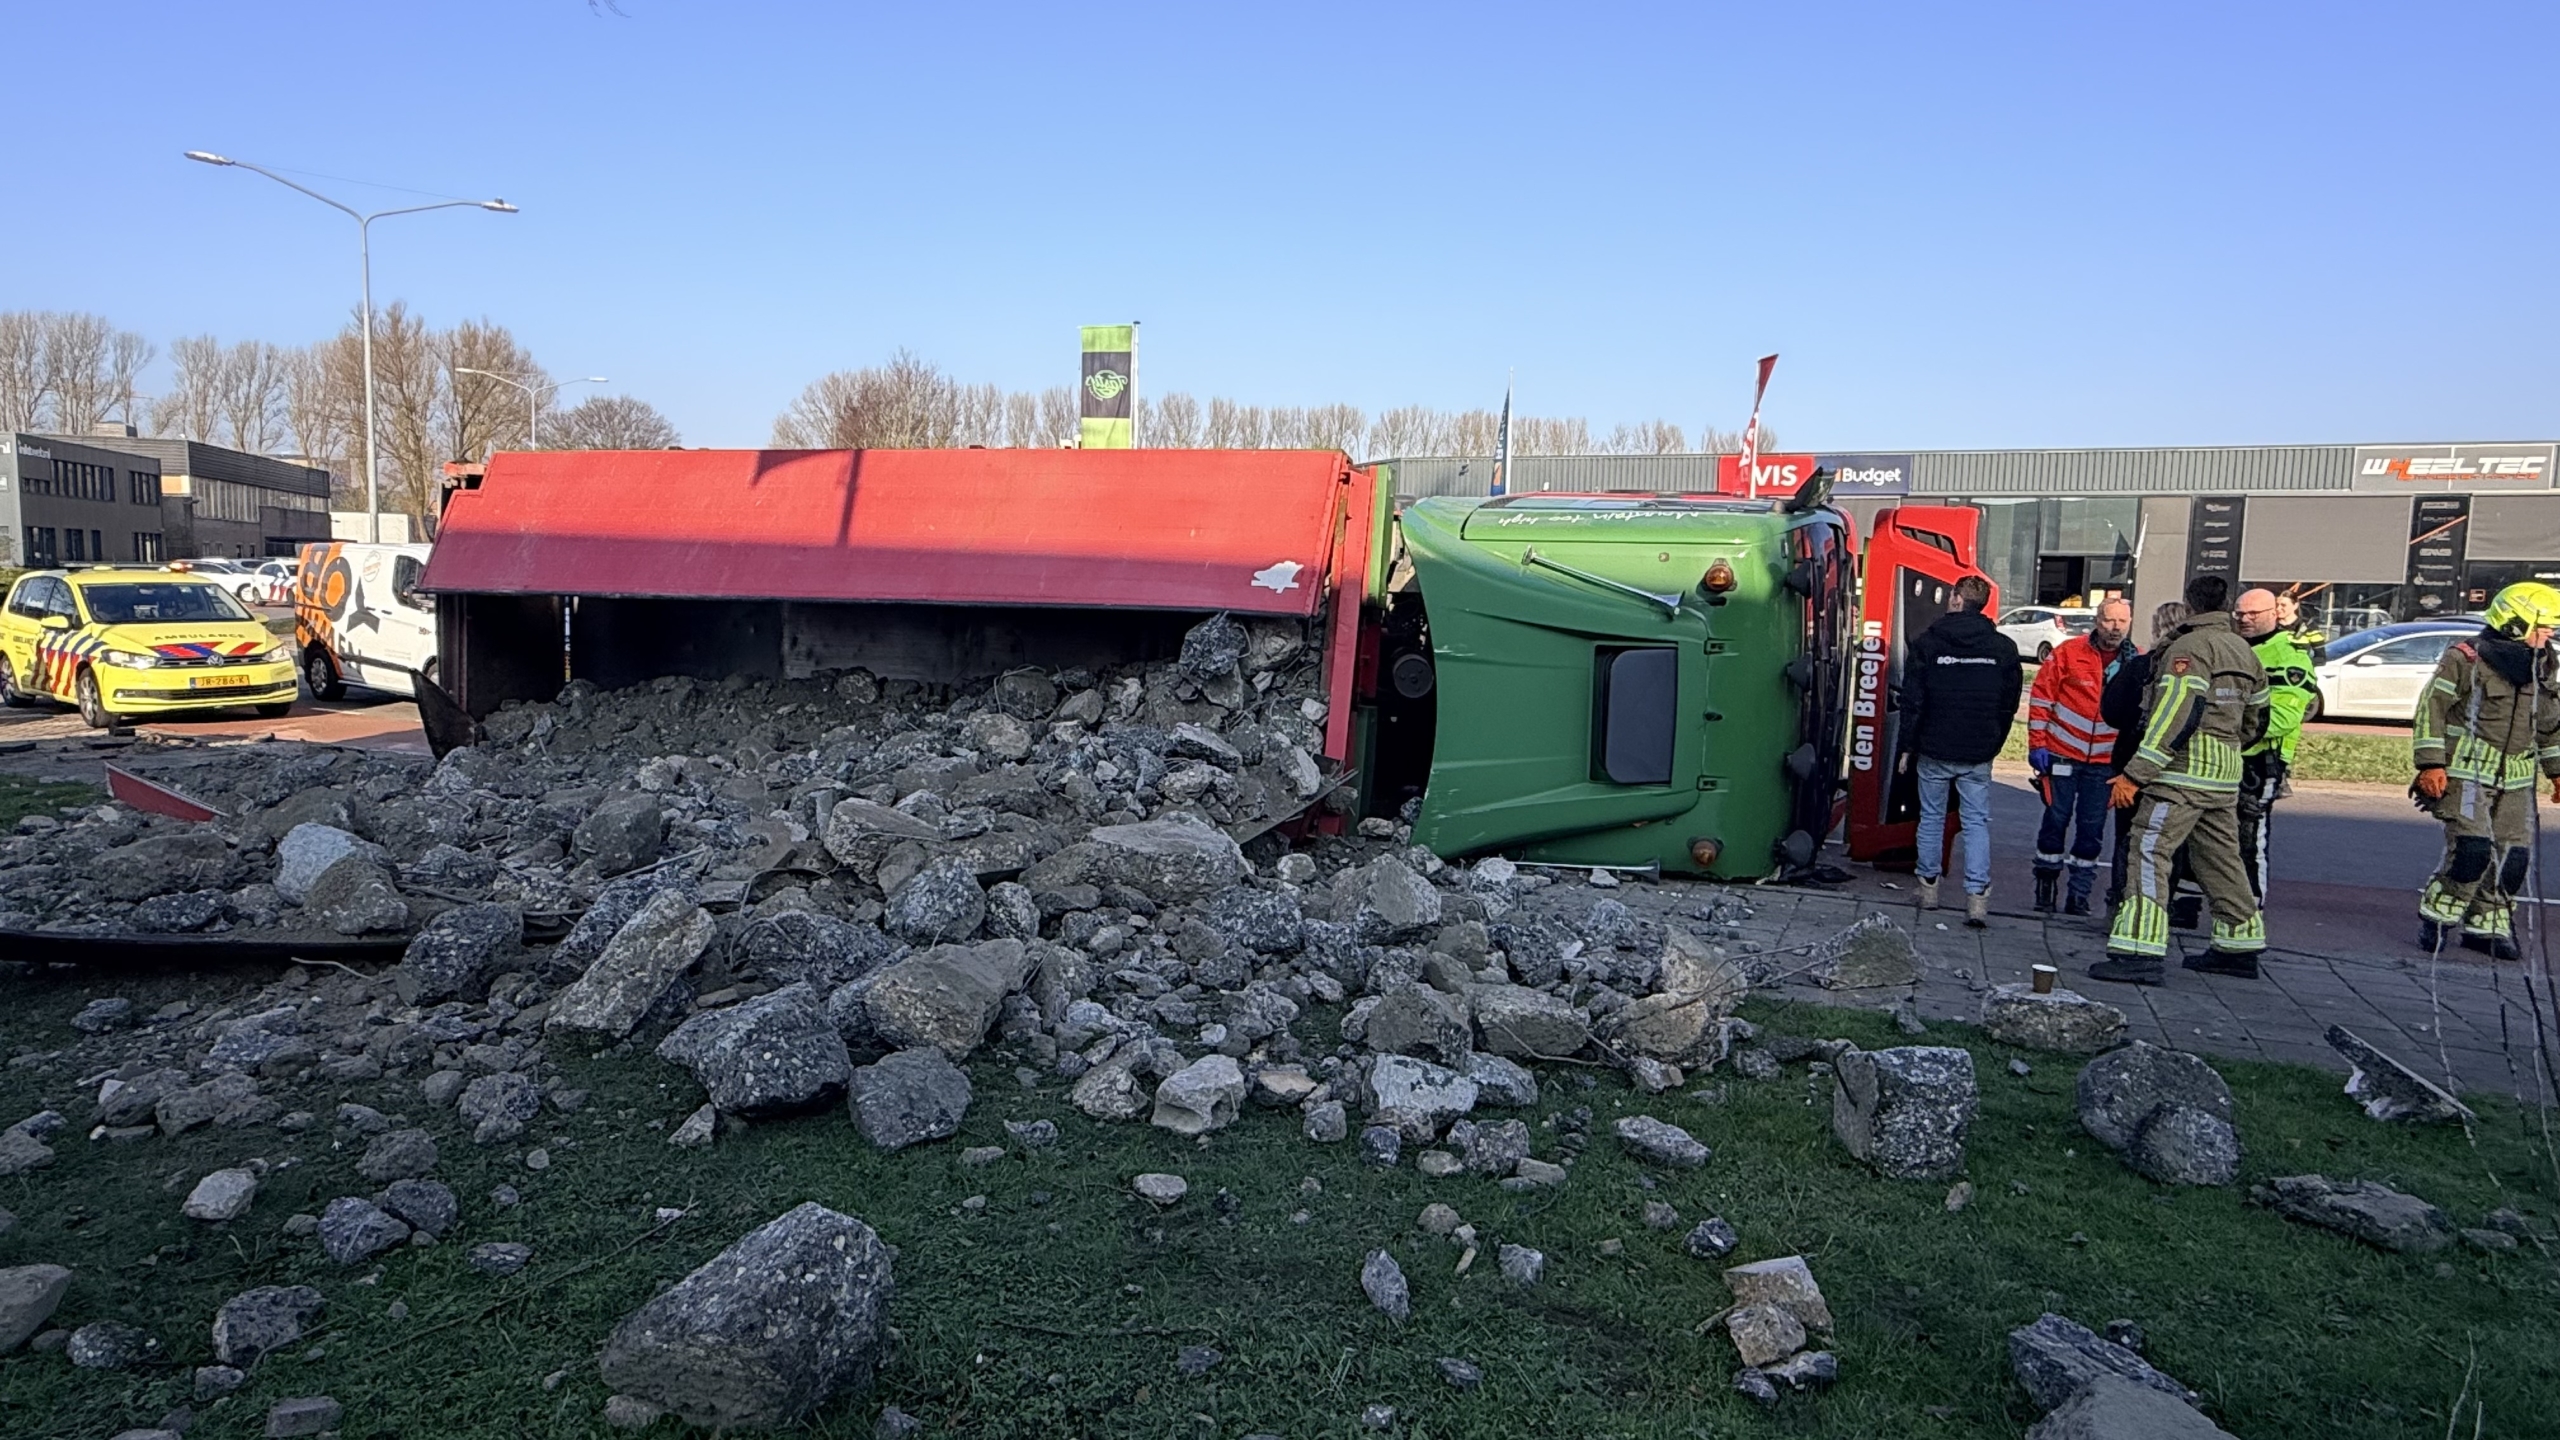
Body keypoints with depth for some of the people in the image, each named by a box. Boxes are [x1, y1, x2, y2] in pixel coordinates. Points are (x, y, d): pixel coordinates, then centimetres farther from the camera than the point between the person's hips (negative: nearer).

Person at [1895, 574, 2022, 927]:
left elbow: (1912, 701, -5)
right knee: (1977, 821, 4)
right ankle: (1977, 895, -4)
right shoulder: (2003, 648, 1)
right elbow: (2009, 706, 7)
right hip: (1978, 754, 1)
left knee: (1931, 817, 11)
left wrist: (1908, 745, 3)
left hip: (1934, 750, -1)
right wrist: (1993, 745, 17)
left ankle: (1929, 886, 18)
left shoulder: (1927, 642, -6)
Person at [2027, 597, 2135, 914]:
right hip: (2062, 754, -2)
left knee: (2092, 828, 6)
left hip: (2104, 761, 2)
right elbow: (2041, 697, -4)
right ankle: (2045, 886, 17)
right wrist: (2037, 744, -7)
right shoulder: (2068, 653, -7)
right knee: (2056, 819, 3)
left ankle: (2079, 894, 15)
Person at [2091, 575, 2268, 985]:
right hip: (2225, 775, 9)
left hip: (2183, 772, -9)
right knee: (2220, 859, 18)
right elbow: (2255, 718, 22)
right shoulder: (2244, 652, 16)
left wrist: (2135, 774, -21)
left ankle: (2139, 953, -18)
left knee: (2150, 853, -11)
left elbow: (2174, 718, -21)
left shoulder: (2189, 648, -12)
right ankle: (2240, 946, 27)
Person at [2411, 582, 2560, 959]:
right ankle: (2437, 917, 1)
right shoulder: (2465, 658, -8)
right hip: (2467, 773, -7)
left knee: (2514, 855, 2)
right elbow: (2431, 708, -10)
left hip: (2516, 781, 7)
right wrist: (2431, 764, -15)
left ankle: (2486, 925, 15)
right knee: (2472, 848, -17)